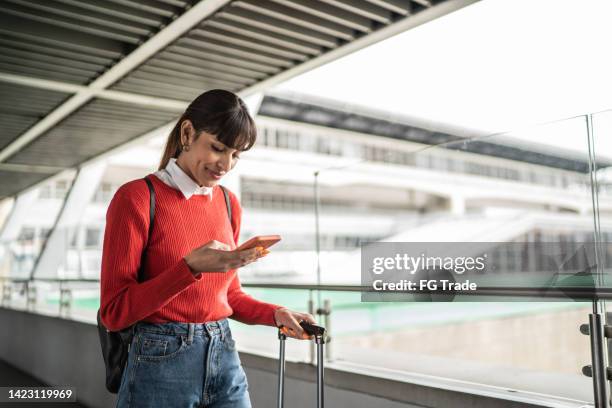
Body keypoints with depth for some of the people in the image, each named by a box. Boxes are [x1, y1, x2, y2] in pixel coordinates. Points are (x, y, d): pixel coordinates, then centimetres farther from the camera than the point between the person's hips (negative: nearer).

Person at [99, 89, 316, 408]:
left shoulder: (229, 204, 5)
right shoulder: (136, 198, -11)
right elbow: (114, 312, -13)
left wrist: (275, 314, -4)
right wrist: (191, 267, -24)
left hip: (226, 360, 5)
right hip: (160, 365, -5)